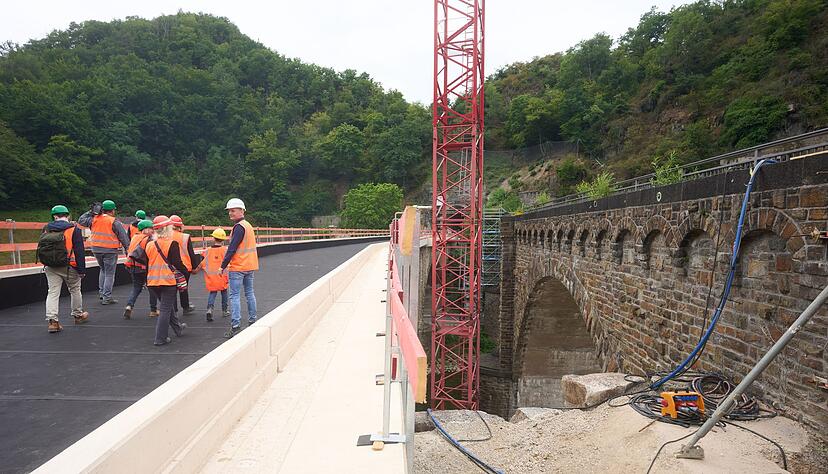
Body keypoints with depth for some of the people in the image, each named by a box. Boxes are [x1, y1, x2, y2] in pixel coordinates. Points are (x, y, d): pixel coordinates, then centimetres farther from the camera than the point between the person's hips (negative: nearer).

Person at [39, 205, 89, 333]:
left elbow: (41, 248, 12)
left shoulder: (46, 229, 5)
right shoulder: (74, 229, -7)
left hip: (50, 268, 3)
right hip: (69, 267, -3)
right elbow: (79, 251, -10)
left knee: (53, 292, 4)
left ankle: (52, 320, -6)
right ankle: (78, 315, 29)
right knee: (75, 290, 15)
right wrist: (82, 270, -6)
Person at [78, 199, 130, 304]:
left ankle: (101, 292, 24)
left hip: (96, 249, 5)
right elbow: (123, 237, -9)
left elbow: (81, 220, 18)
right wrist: (128, 249, 0)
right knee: (109, 274, 2)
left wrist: (91, 212, 16)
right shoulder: (114, 222, -11)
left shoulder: (94, 219, 2)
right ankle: (107, 297, 3)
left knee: (103, 270, 25)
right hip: (110, 251, -5)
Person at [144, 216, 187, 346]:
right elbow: (177, 263, -15)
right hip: (169, 281, -6)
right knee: (166, 309, 1)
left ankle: (178, 328, 36)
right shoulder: (172, 244, -11)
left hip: (153, 282, 7)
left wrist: (147, 280, 22)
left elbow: (147, 265, 13)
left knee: (167, 305, 21)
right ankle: (160, 338, 3)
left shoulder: (149, 245, 7)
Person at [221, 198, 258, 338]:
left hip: (238, 267, -9)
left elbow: (232, 248, -18)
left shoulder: (239, 227, -14)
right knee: (249, 293, 15)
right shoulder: (248, 225, 14)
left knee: (234, 296, -6)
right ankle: (252, 320, 21)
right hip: (250, 266, 9)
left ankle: (235, 326, -9)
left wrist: (224, 265, -13)